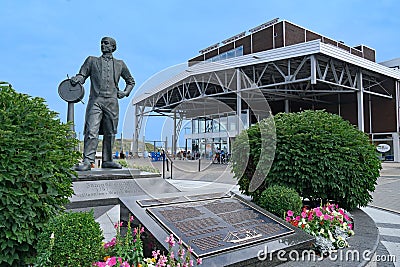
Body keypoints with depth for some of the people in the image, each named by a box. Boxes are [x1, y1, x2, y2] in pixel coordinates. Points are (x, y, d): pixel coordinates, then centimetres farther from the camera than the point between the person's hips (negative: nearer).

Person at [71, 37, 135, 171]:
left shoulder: (120, 64, 19)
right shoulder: (92, 61, 18)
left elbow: (131, 81, 28)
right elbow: (82, 75, 12)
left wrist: (125, 92, 11)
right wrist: (76, 79, -11)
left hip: (112, 102, 2)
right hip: (95, 100, -1)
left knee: (110, 132, 5)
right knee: (91, 131, -11)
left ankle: (107, 160, 14)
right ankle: (87, 161, -9)